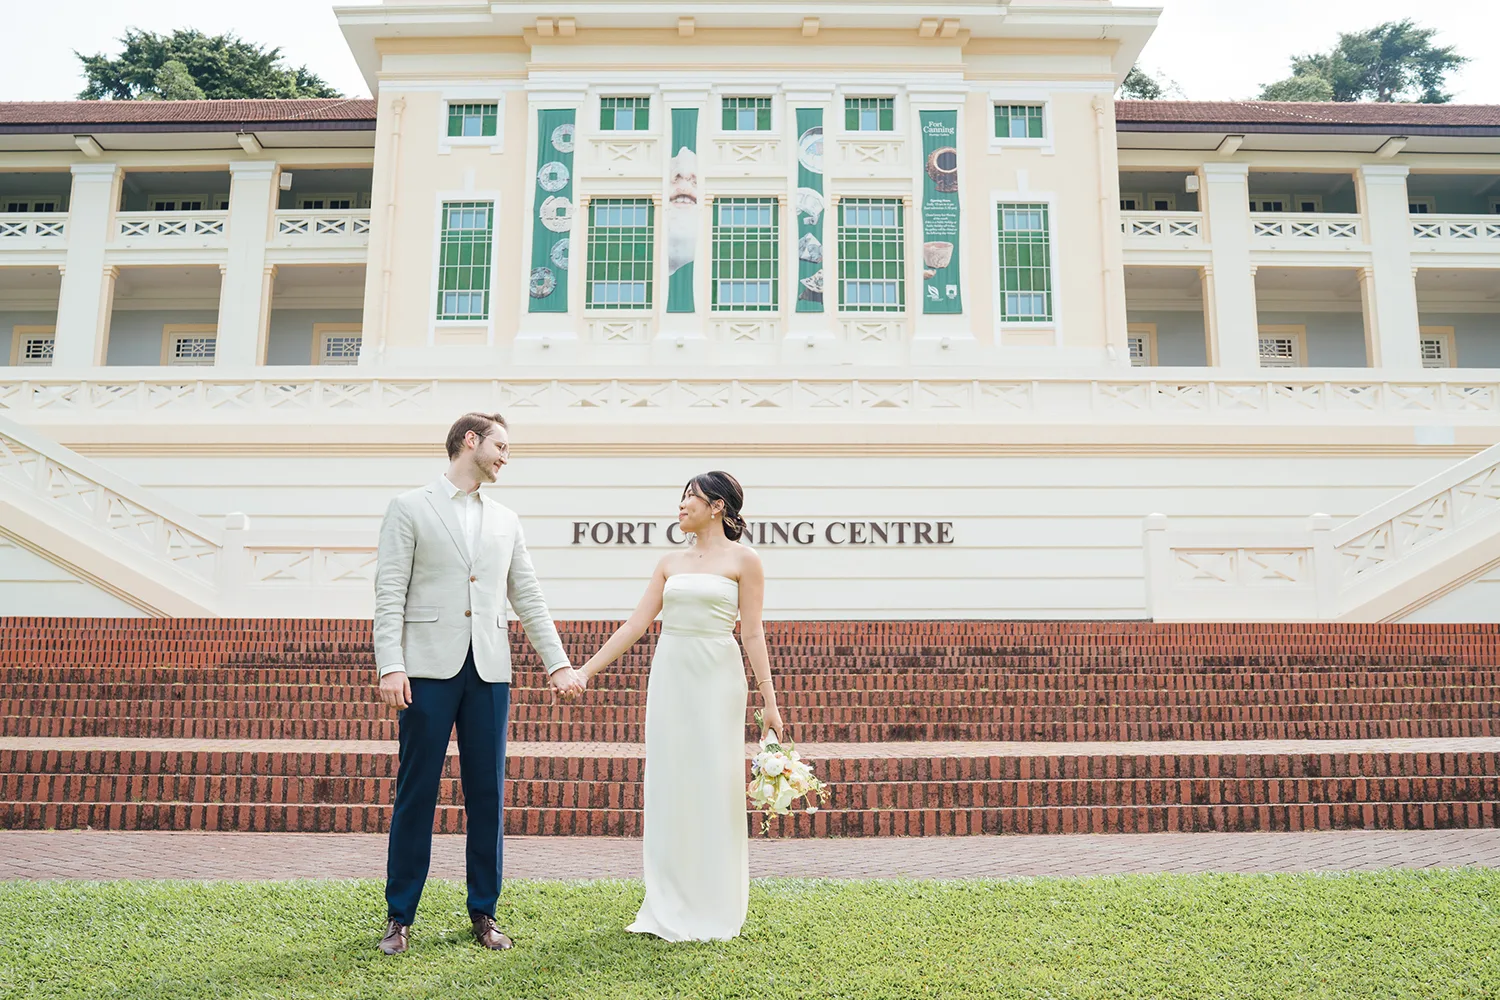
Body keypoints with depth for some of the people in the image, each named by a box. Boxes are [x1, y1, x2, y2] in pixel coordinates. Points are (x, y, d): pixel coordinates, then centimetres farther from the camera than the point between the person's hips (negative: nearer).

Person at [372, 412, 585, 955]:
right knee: (416, 793, 2)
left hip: (489, 671, 4)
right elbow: (389, 594, -3)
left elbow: (528, 599, 15)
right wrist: (390, 665, -14)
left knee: (487, 794, 7)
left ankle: (483, 913, 19)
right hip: (430, 667, -4)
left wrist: (559, 663, 8)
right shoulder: (409, 508, 3)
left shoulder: (506, 521, 16)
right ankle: (399, 916, 16)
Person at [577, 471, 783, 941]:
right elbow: (635, 624, 9)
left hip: (717, 678, -4)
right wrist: (586, 670, 4)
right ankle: (669, 909, 20)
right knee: (668, 789, 7)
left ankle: (714, 912, 16)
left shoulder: (743, 560, -1)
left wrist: (769, 700, -9)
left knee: (714, 790, 1)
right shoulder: (670, 563, 12)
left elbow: (752, 633, -4)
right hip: (669, 675, 5)